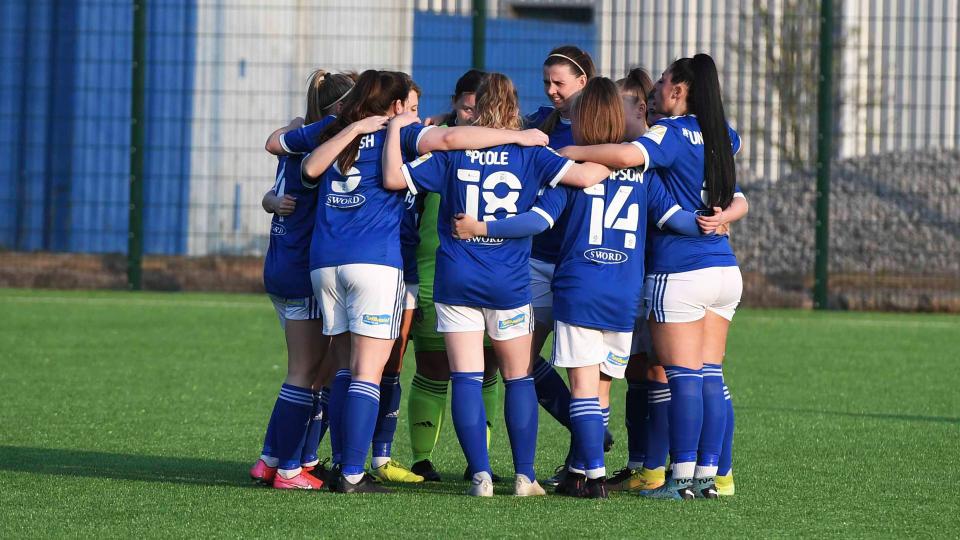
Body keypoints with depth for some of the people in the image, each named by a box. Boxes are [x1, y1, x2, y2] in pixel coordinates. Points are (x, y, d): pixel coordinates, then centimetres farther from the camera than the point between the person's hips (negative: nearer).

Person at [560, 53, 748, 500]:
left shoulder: (672, 132, -10)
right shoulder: (720, 136, 13)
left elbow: (631, 155, -29)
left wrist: (570, 153, -18)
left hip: (680, 274, -7)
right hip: (725, 270, 7)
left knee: (683, 377, -5)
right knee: (710, 376, 7)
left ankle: (683, 477, -5)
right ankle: (707, 474, 7)